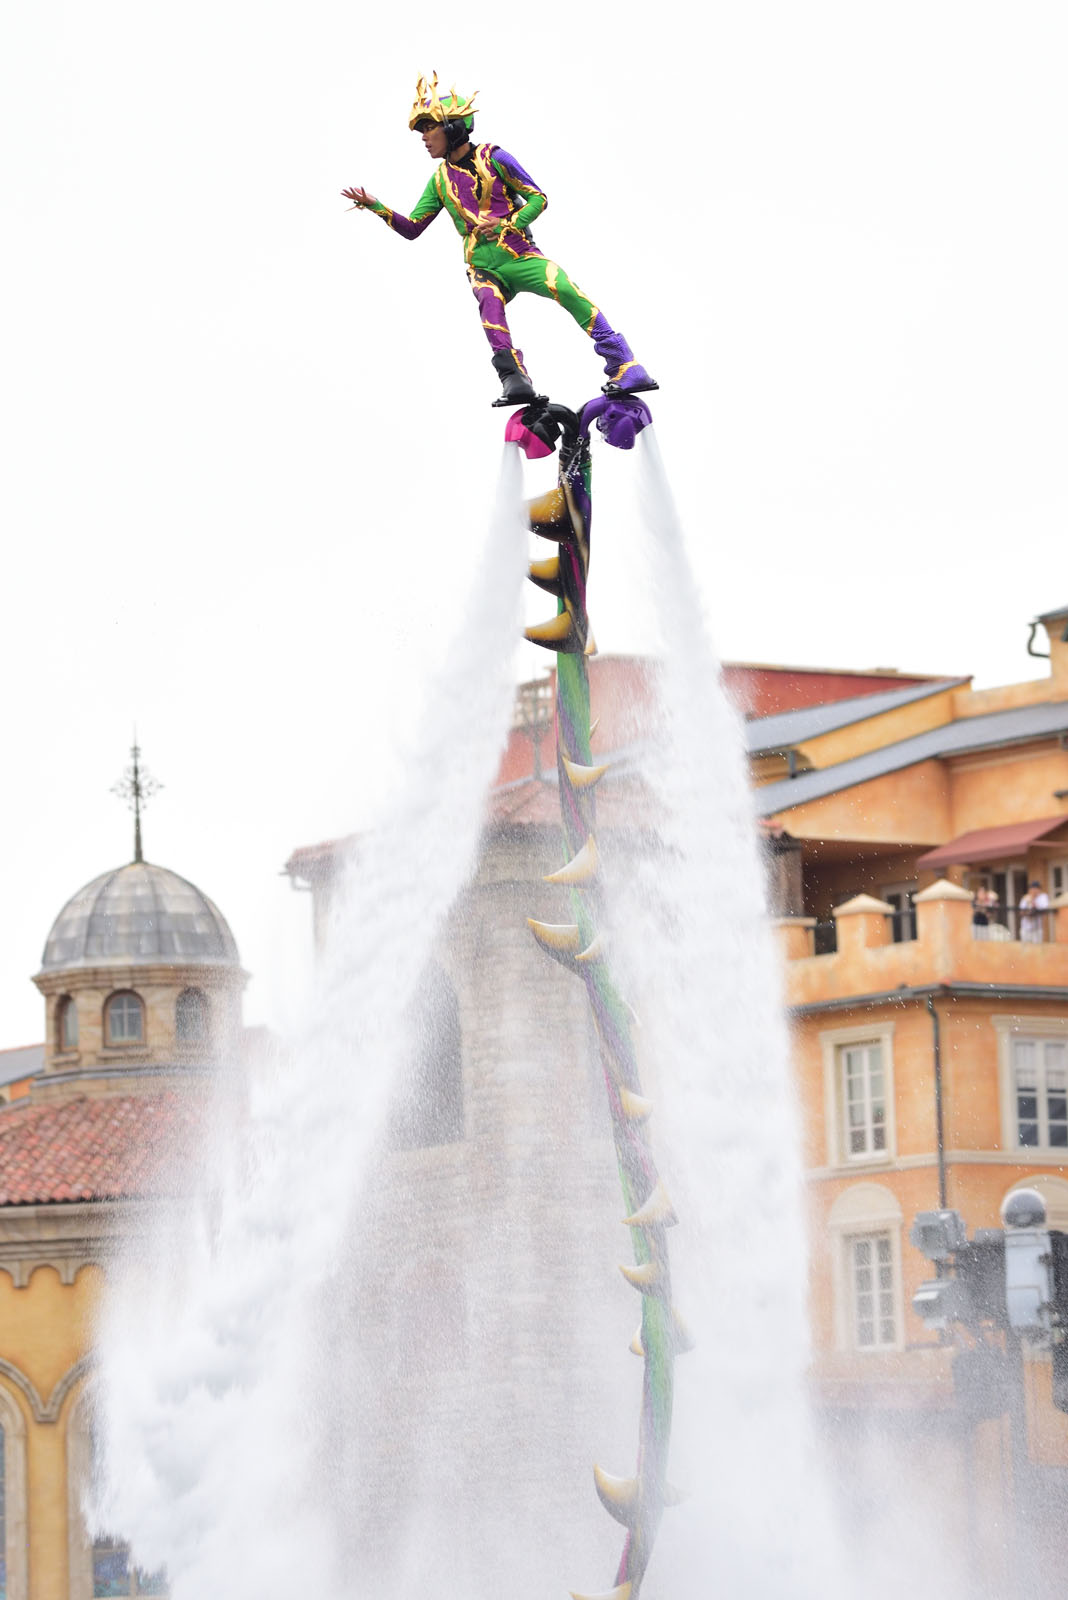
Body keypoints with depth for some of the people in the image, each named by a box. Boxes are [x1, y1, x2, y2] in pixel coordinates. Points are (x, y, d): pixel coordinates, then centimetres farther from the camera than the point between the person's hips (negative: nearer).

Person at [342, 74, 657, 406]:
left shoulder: (492, 157, 0)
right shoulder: (440, 181, 14)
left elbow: (538, 198, 0)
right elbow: (412, 228, 17)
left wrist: (506, 223, -15)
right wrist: (375, 206, 4)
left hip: (520, 256, -3)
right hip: (482, 267, 3)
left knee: (568, 291, -26)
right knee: (489, 301, -33)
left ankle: (624, 368, -27)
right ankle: (514, 379, -39)